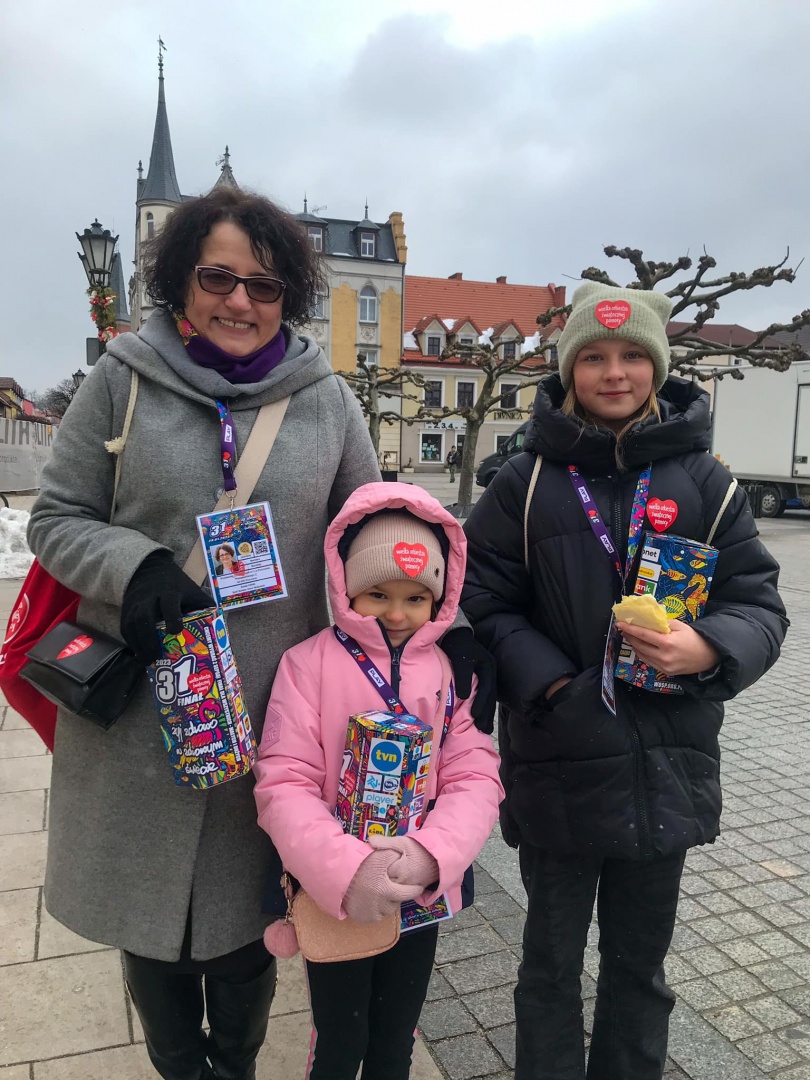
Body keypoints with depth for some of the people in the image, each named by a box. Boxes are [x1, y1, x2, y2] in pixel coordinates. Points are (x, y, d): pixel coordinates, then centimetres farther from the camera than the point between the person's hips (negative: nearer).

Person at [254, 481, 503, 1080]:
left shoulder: (452, 670, -5)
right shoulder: (309, 663, -14)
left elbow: (476, 779, -10)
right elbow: (284, 786, -18)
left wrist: (428, 855, -27)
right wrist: (347, 871, -30)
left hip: (421, 896, 3)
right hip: (336, 898, -2)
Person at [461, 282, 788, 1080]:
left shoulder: (704, 481, 1)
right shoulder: (526, 482, -3)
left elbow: (760, 604, 0)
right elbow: (483, 602, -5)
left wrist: (709, 648, -21)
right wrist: (550, 684, -18)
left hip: (666, 770, 2)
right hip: (559, 766, -1)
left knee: (640, 961, 22)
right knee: (551, 962, 18)